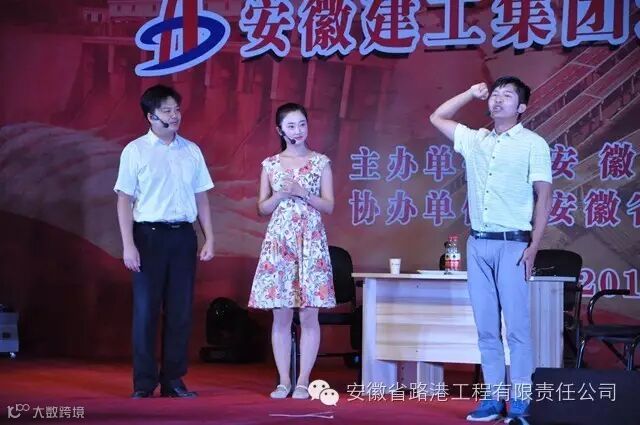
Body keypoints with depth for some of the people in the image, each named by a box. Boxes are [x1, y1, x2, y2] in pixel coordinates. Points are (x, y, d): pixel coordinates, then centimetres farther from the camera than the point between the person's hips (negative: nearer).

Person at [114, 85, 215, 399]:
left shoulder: (191, 151, 9)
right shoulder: (136, 151, -1)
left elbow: (201, 198, 12)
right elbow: (124, 200, -4)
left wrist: (209, 239, 6)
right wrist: (128, 245, -11)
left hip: (183, 235, 4)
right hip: (149, 234, -3)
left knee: (180, 310, 6)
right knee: (146, 310, 0)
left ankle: (173, 379, 14)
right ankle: (144, 383, 5)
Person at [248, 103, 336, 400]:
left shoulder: (320, 162, 5)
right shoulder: (270, 164, 9)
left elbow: (329, 206, 1)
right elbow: (263, 208, 9)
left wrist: (302, 193, -12)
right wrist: (281, 193, -9)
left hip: (311, 241, -1)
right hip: (278, 241, 2)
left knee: (309, 315, -3)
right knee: (280, 316, 1)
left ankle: (303, 381, 2)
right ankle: (283, 381, 8)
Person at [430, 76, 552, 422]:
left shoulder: (533, 144, -1)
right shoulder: (474, 140, 13)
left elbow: (543, 197, -4)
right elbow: (437, 118, 26)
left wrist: (533, 247, -11)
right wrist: (471, 94, 16)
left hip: (512, 244, -5)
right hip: (477, 243, 5)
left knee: (517, 326, -7)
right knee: (486, 327, 5)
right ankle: (494, 397, 8)